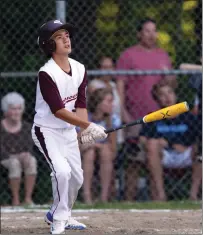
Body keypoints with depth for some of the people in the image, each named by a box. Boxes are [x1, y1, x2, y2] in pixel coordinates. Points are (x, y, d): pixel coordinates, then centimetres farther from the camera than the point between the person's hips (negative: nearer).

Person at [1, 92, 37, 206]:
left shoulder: (26, 127, 5)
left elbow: (30, 147, -1)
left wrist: (27, 155, -24)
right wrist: (14, 156, -27)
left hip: (22, 158, 3)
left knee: (32, 161, -31)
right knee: (15, 163, -36)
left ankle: (28, 198, -31)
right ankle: (15, 199, -29)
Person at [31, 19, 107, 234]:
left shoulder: (79, 69, -1)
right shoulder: (46, 73, -24)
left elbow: (80, 104, -2)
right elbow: (58, 110, -28)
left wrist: (85, 131, -18)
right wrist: (88, 126, -32)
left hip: (69, 130, 7)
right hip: (47, 131, -7)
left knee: (77, 177, 11)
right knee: (62, 170, -25)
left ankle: (58, 215, 35)